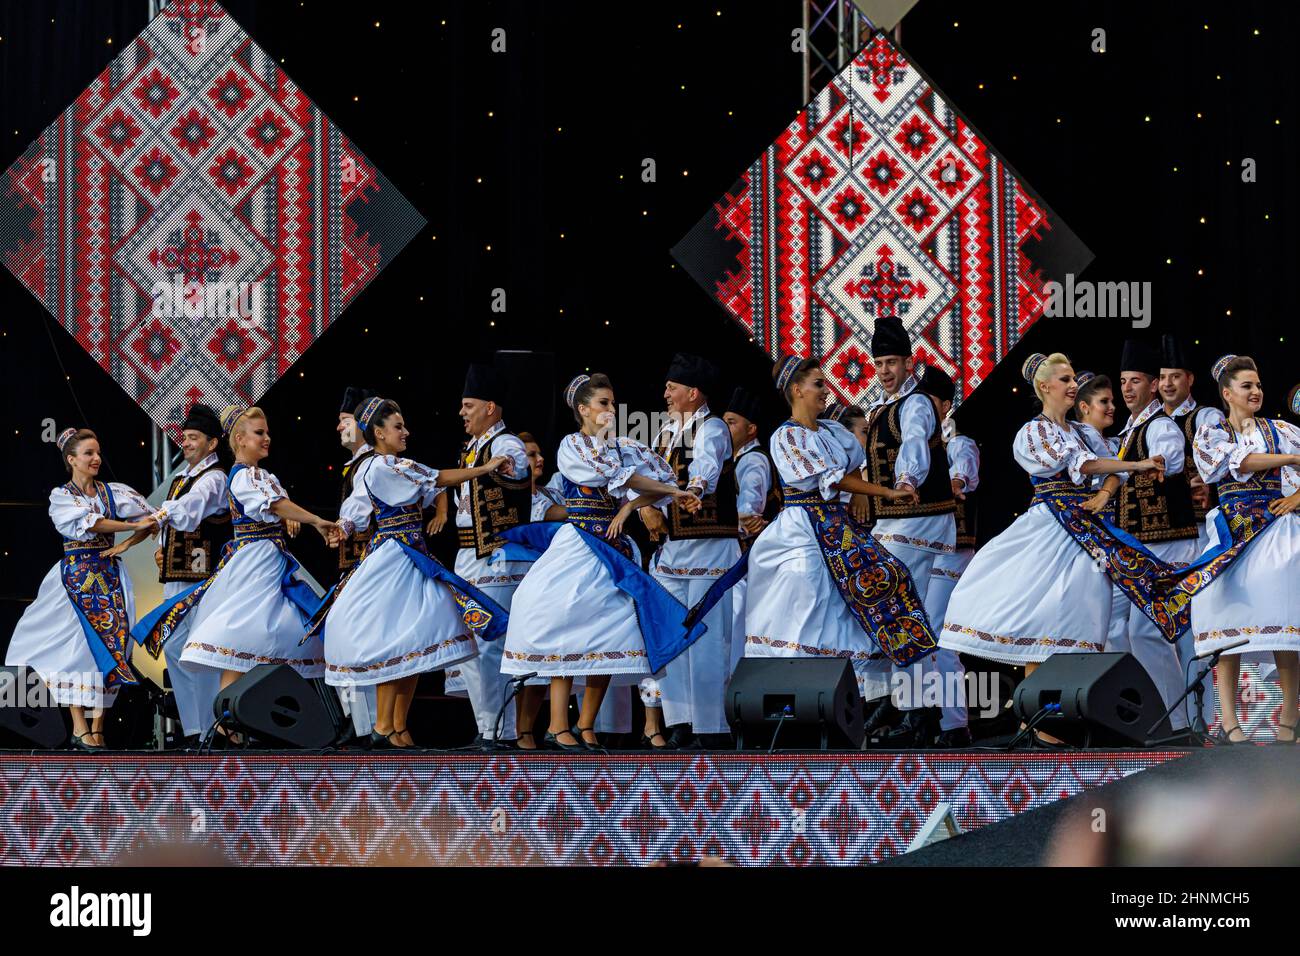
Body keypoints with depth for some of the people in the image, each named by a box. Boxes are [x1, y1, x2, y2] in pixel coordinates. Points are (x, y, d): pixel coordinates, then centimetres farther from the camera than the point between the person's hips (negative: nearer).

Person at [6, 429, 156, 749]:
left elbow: (151, 519, 5)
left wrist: (126, 544, -7)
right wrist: (132, 526, -14)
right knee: (78, 645, -11)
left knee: (109, 643, -5)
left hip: (109, 575, 3)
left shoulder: (113, 492, 10)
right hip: (76, 575, -3)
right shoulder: (61, 497, 2)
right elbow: (87, 522, -15)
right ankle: (79, 728, -11)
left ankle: (97, 728, -2)